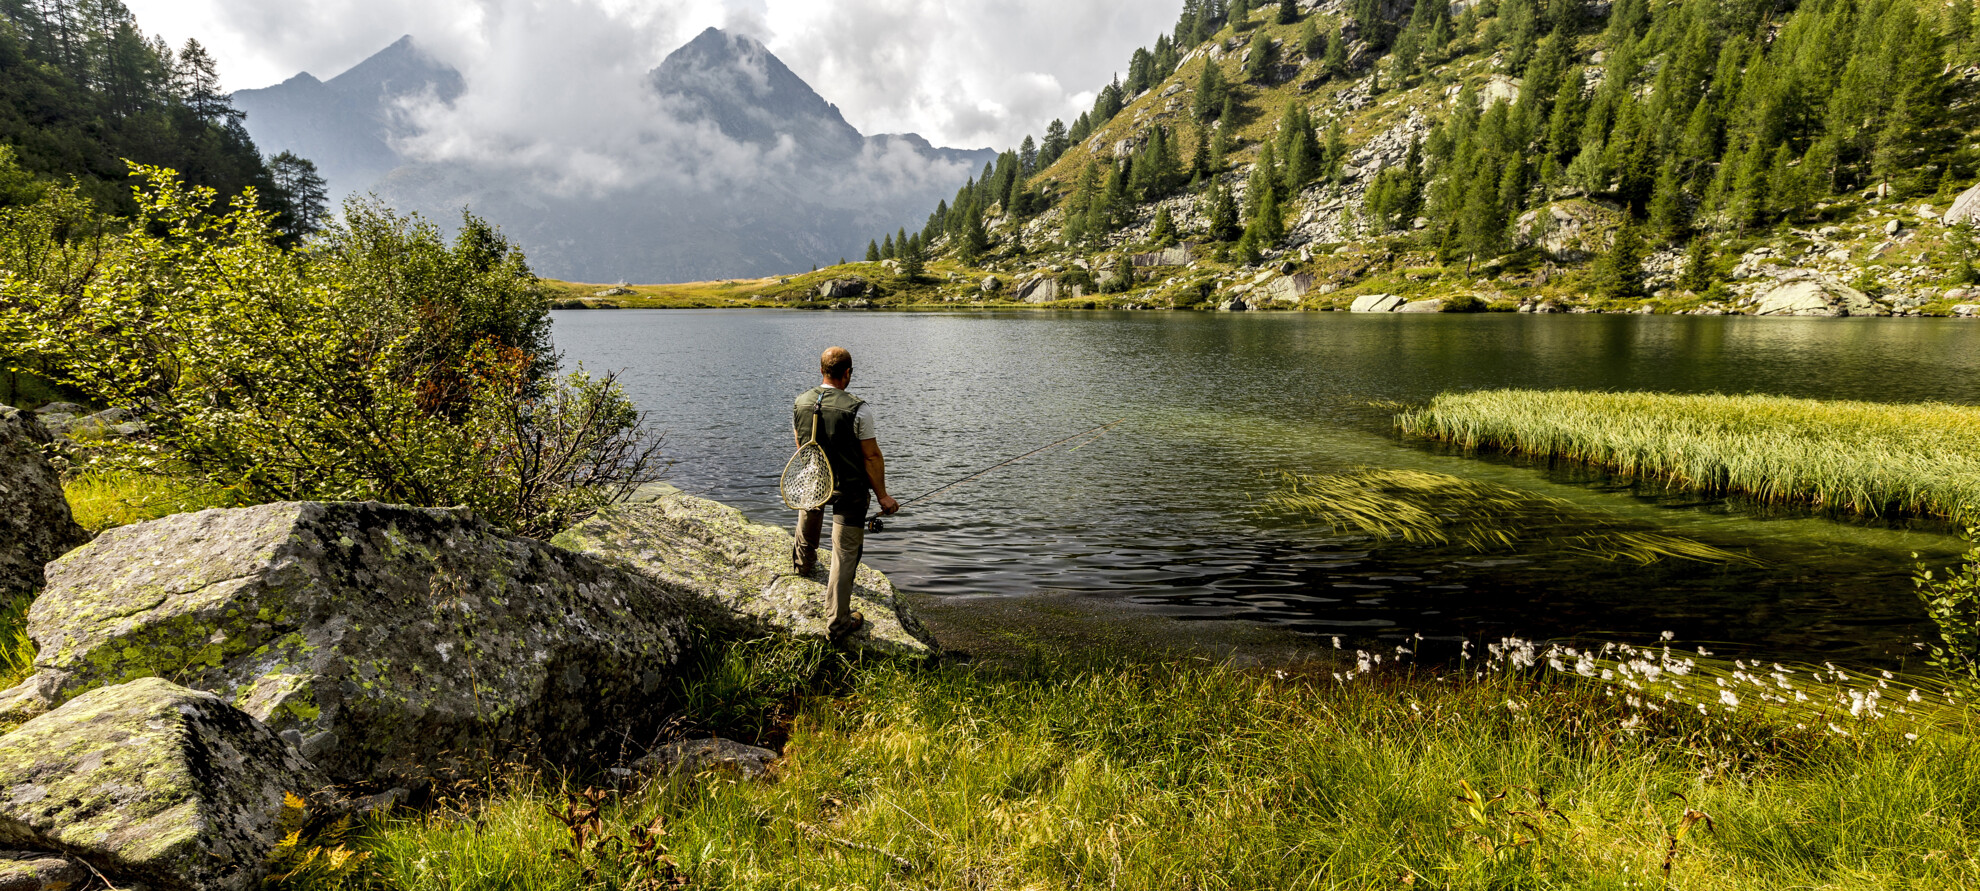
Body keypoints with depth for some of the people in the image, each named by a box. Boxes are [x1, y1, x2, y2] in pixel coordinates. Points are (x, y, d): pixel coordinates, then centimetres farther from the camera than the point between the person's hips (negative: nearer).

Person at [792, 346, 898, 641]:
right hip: (850, 489, -5)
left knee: (808, 513, 37)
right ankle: (837, 622, 8)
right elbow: (872, 457, -17)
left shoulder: (799, 403, -6)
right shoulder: (858, 410, -22)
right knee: (844, 553, 2)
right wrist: (882, 495, -5)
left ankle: (803, 562, 65)